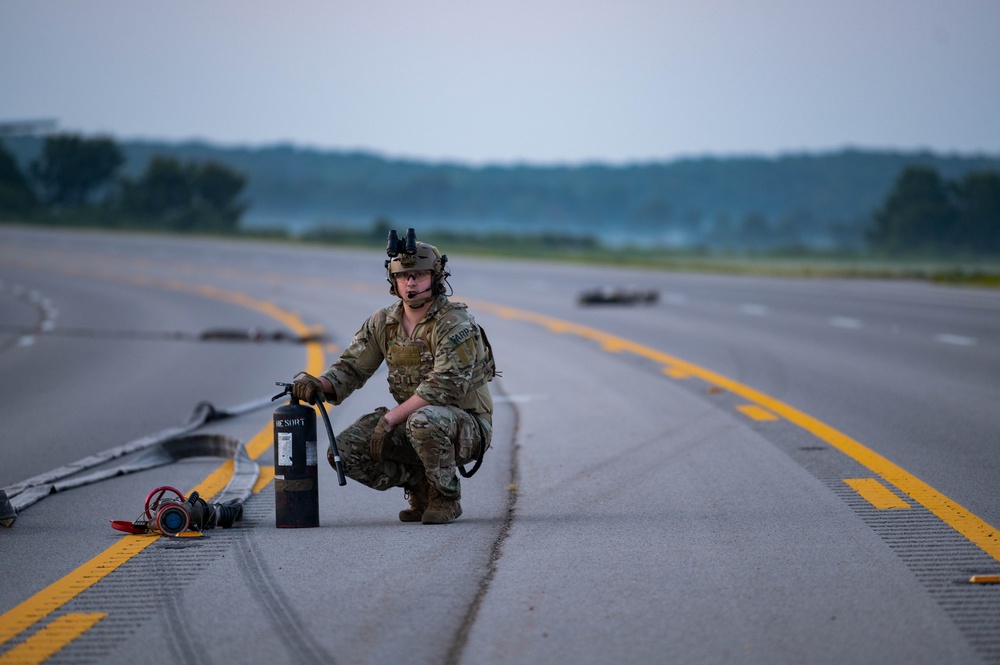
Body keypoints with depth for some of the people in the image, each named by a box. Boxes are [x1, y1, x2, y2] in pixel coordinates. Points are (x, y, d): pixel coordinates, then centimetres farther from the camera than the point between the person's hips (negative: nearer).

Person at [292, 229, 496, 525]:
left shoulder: (456, 325, -18)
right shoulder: (383, 323, 3)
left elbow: (445, 386, -28)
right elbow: (351, 367, 5)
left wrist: (391, 418, -30)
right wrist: (317, 384, -17)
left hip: (466, 427, -6)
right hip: (411, 422, 6)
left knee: (424, 421, -40)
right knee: (346, 451, -12)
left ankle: (446, 497, -14)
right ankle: (421, 485, 6)